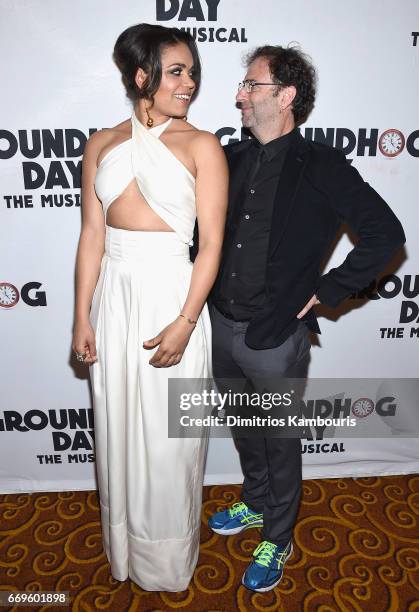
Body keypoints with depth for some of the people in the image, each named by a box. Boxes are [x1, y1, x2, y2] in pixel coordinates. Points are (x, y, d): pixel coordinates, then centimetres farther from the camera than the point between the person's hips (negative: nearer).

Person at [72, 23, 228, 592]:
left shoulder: (201, 145, -3)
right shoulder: (102, 144, 8)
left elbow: (212, 243, -8)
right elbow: (93, 233, 5)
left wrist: (184, 323, -15)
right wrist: (83, 316, 2)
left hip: (172, 294, -3)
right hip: (114, 296, 4)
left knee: (169, 436, 9)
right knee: (117, 428, 17)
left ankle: (169, 559, 38)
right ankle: (125, 548, 45)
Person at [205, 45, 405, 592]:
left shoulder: (321, 167, -12)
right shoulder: (232, 159, 4)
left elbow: (385, 234, -13)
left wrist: (325, 291, -12)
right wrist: (209, 289, 7)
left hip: (275, 337, -6)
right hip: (222, 326, 6)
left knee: (280, 443, 14)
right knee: (244, 431, 25)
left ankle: (277, 539, 39)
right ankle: (255, 504, 51)